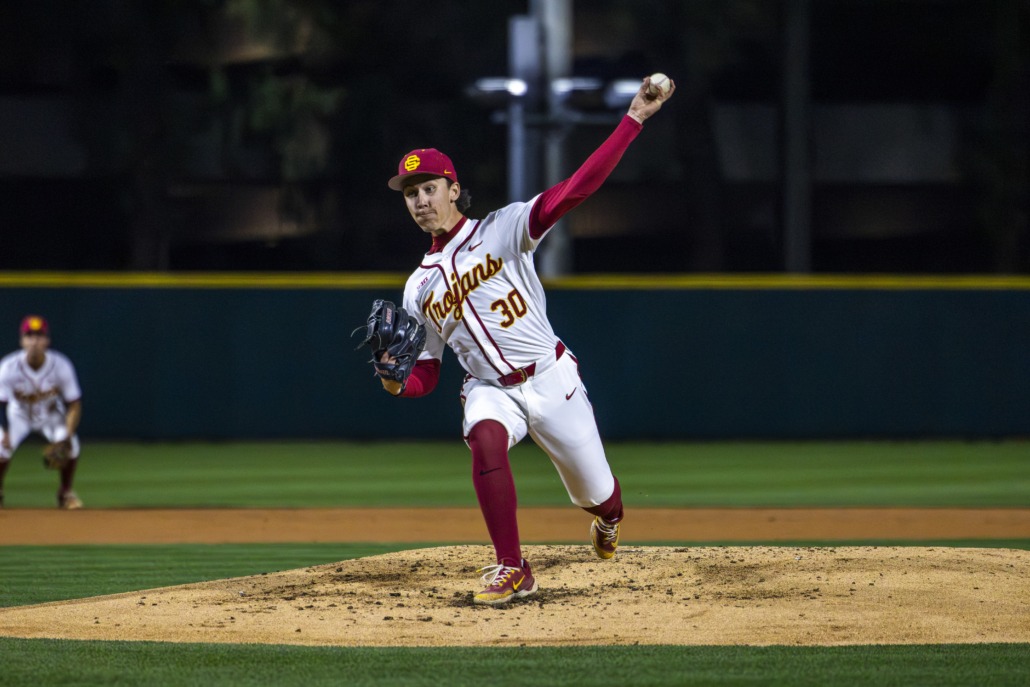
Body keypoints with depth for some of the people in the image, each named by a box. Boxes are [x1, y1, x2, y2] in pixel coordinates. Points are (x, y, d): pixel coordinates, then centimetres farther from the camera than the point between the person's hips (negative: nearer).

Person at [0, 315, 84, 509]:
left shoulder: (61, 366, -26)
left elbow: (74, 404, -19)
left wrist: (68, 434, -33)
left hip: (51, 414, 0)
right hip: (18, 414, 0)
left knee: (71, 445, -25)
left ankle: (66, 492, 0)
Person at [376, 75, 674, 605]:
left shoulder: (502, 231, -5)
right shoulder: (420, 287, 9)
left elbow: (575, 189, -16)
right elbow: (426, 374, 10)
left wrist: (634, 119, -26)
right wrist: (395, 382, -15)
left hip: (550, 379, -2)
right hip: (490, 390, 2)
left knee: (596, 495, 7)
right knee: (485, 438, -34)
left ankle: (607, 519, 48)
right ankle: (512, 569, -29)